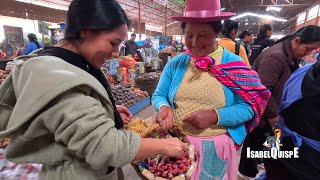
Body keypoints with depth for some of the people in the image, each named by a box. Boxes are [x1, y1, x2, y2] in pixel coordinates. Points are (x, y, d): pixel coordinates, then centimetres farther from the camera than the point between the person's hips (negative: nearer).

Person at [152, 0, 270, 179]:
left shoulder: (235, 65, -7)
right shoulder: (175, 63, -1)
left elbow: (247, 107, -10)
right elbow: (158, 95, 2)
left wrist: (215, 116, -25)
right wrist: (164, 106, -20)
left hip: (216, 146, -1)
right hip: (176, 142, 2)